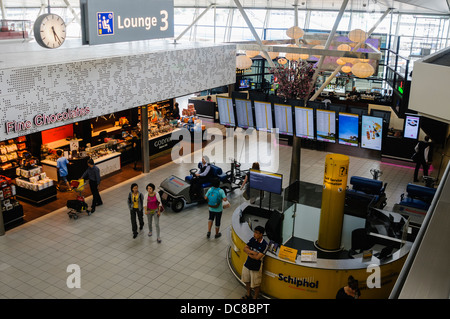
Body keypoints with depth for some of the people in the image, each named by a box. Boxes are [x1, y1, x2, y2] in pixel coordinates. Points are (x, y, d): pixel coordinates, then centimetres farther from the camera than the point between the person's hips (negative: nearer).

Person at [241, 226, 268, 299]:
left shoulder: (264, 245, -23)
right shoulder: (252, 239, -6)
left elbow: (257, 257, -25)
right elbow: (245, 248, -8)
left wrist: (249, 253, -14)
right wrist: (253, 252, -22)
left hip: (256, 268, -6)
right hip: (247, 265, 6)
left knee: (256, 285, 11)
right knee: (247, 281, 24)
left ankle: (255, 297, 32)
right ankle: (248, 295, 46)